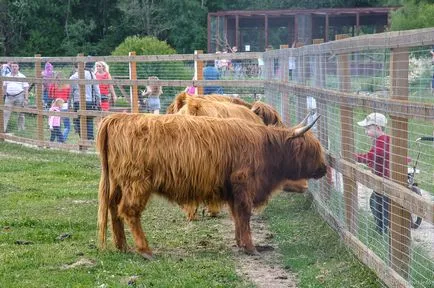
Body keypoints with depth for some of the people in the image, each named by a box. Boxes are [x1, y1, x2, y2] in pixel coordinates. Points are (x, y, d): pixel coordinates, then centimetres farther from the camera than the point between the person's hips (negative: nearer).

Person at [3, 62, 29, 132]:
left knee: (21, 114, 5)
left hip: (19, 96, -2)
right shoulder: (7, 76, 11)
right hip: (9, 97, 2)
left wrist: (26, 99, -7)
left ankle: (21, 129, 14)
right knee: (6, 113, -5)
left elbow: (26, 89, 0)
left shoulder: (22, 76, 2)